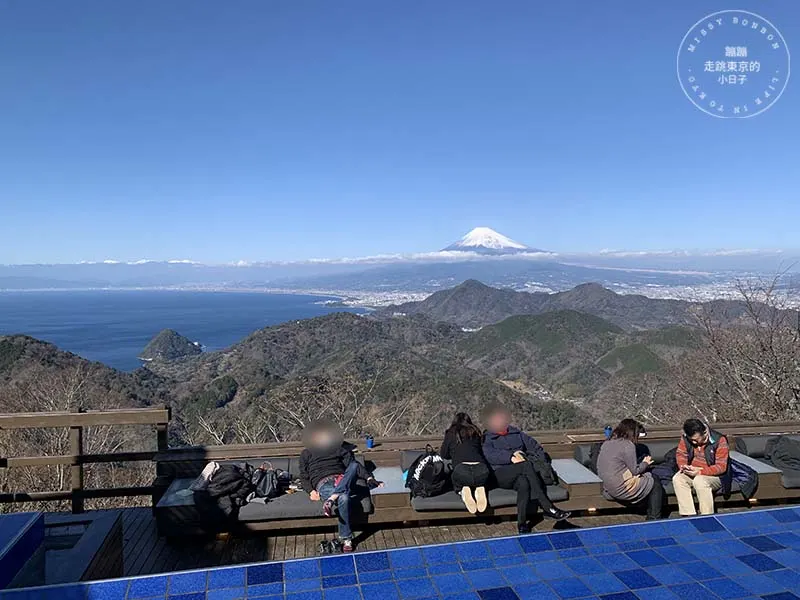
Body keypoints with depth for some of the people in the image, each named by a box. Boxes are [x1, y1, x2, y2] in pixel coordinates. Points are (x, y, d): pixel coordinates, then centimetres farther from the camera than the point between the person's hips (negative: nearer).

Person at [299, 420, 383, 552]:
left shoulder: (338, 448, 26)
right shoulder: (306, 454, 23)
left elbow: (354, 463, 17)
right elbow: (304, 476, 14)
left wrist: (368, 477, 1)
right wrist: (311, 491, -6)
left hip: (342, 480, 2)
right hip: (323, 483, -2)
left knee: (354, 466, -33)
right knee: (343, 498, -37)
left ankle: (330, 500, -42)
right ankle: (346, 539, -28)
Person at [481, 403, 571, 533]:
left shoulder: (516, 433, 24)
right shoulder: (487, 438, 10)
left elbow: (536, 447, 18)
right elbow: (490, 455, -10)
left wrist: (540, 458, -5)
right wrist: (511, 457, -23)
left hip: (520, 473, 4)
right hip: (500, 475, -4)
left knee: (523, 483, -35)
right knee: (526, 465, -33)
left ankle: (522, 524, -37)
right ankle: (548, 507, -35)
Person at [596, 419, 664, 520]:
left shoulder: (607, 443, 9)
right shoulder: (628, 445, -15)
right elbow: (635, 471, -11)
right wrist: (645, 463, 9)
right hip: (621, 489, -8)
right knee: (656, 484, 8)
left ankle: (650, 519, 24)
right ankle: (654, 519, 16)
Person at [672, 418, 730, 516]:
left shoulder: (719, 440, -20)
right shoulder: (685, 438, -7)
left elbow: (721, 467, -20)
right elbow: (680, 454, 6)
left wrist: (699, 471, -32)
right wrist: (683, 466, -18)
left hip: (715, 475, -5)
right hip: (691, 472, 5)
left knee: (700, 481, -36)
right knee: (677, 479, -24)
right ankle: (689, 515, -22)